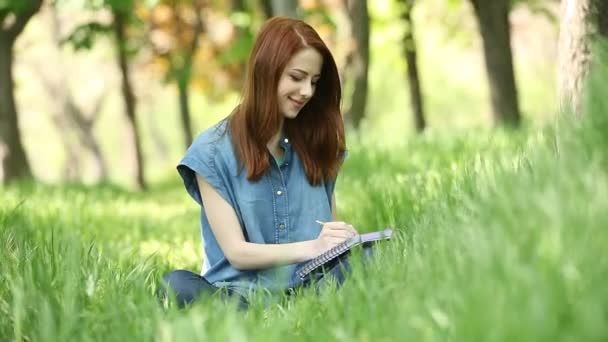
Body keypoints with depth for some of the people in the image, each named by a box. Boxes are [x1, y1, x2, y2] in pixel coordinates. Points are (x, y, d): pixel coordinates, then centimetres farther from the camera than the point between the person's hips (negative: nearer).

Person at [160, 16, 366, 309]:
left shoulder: (317, 144, 14)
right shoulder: (213, 150, 0)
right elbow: (236, 251, -5)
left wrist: (344, 240, -9)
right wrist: (311, 248, -21)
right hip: (242, 293, -2)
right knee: (179, 286, -37)